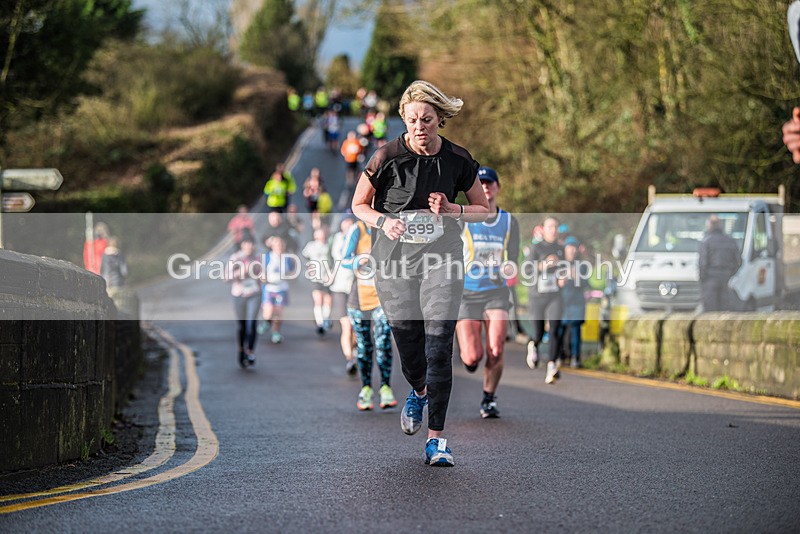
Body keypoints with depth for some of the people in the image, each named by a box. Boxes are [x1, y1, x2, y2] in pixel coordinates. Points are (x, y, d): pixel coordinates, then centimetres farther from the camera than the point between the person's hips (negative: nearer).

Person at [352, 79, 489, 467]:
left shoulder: (458, 160, -1)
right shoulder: (387, 157, -5)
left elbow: (484, 210, 11)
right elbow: (359, 205, 6)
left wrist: (452, 210, -9)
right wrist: (383, 221, -14)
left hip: (442, 257, 0)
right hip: (394, 259, 0)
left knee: (439, 347, -10)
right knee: (407, 343, 5)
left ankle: (436, 438, -4)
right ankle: (418, 392, 41)